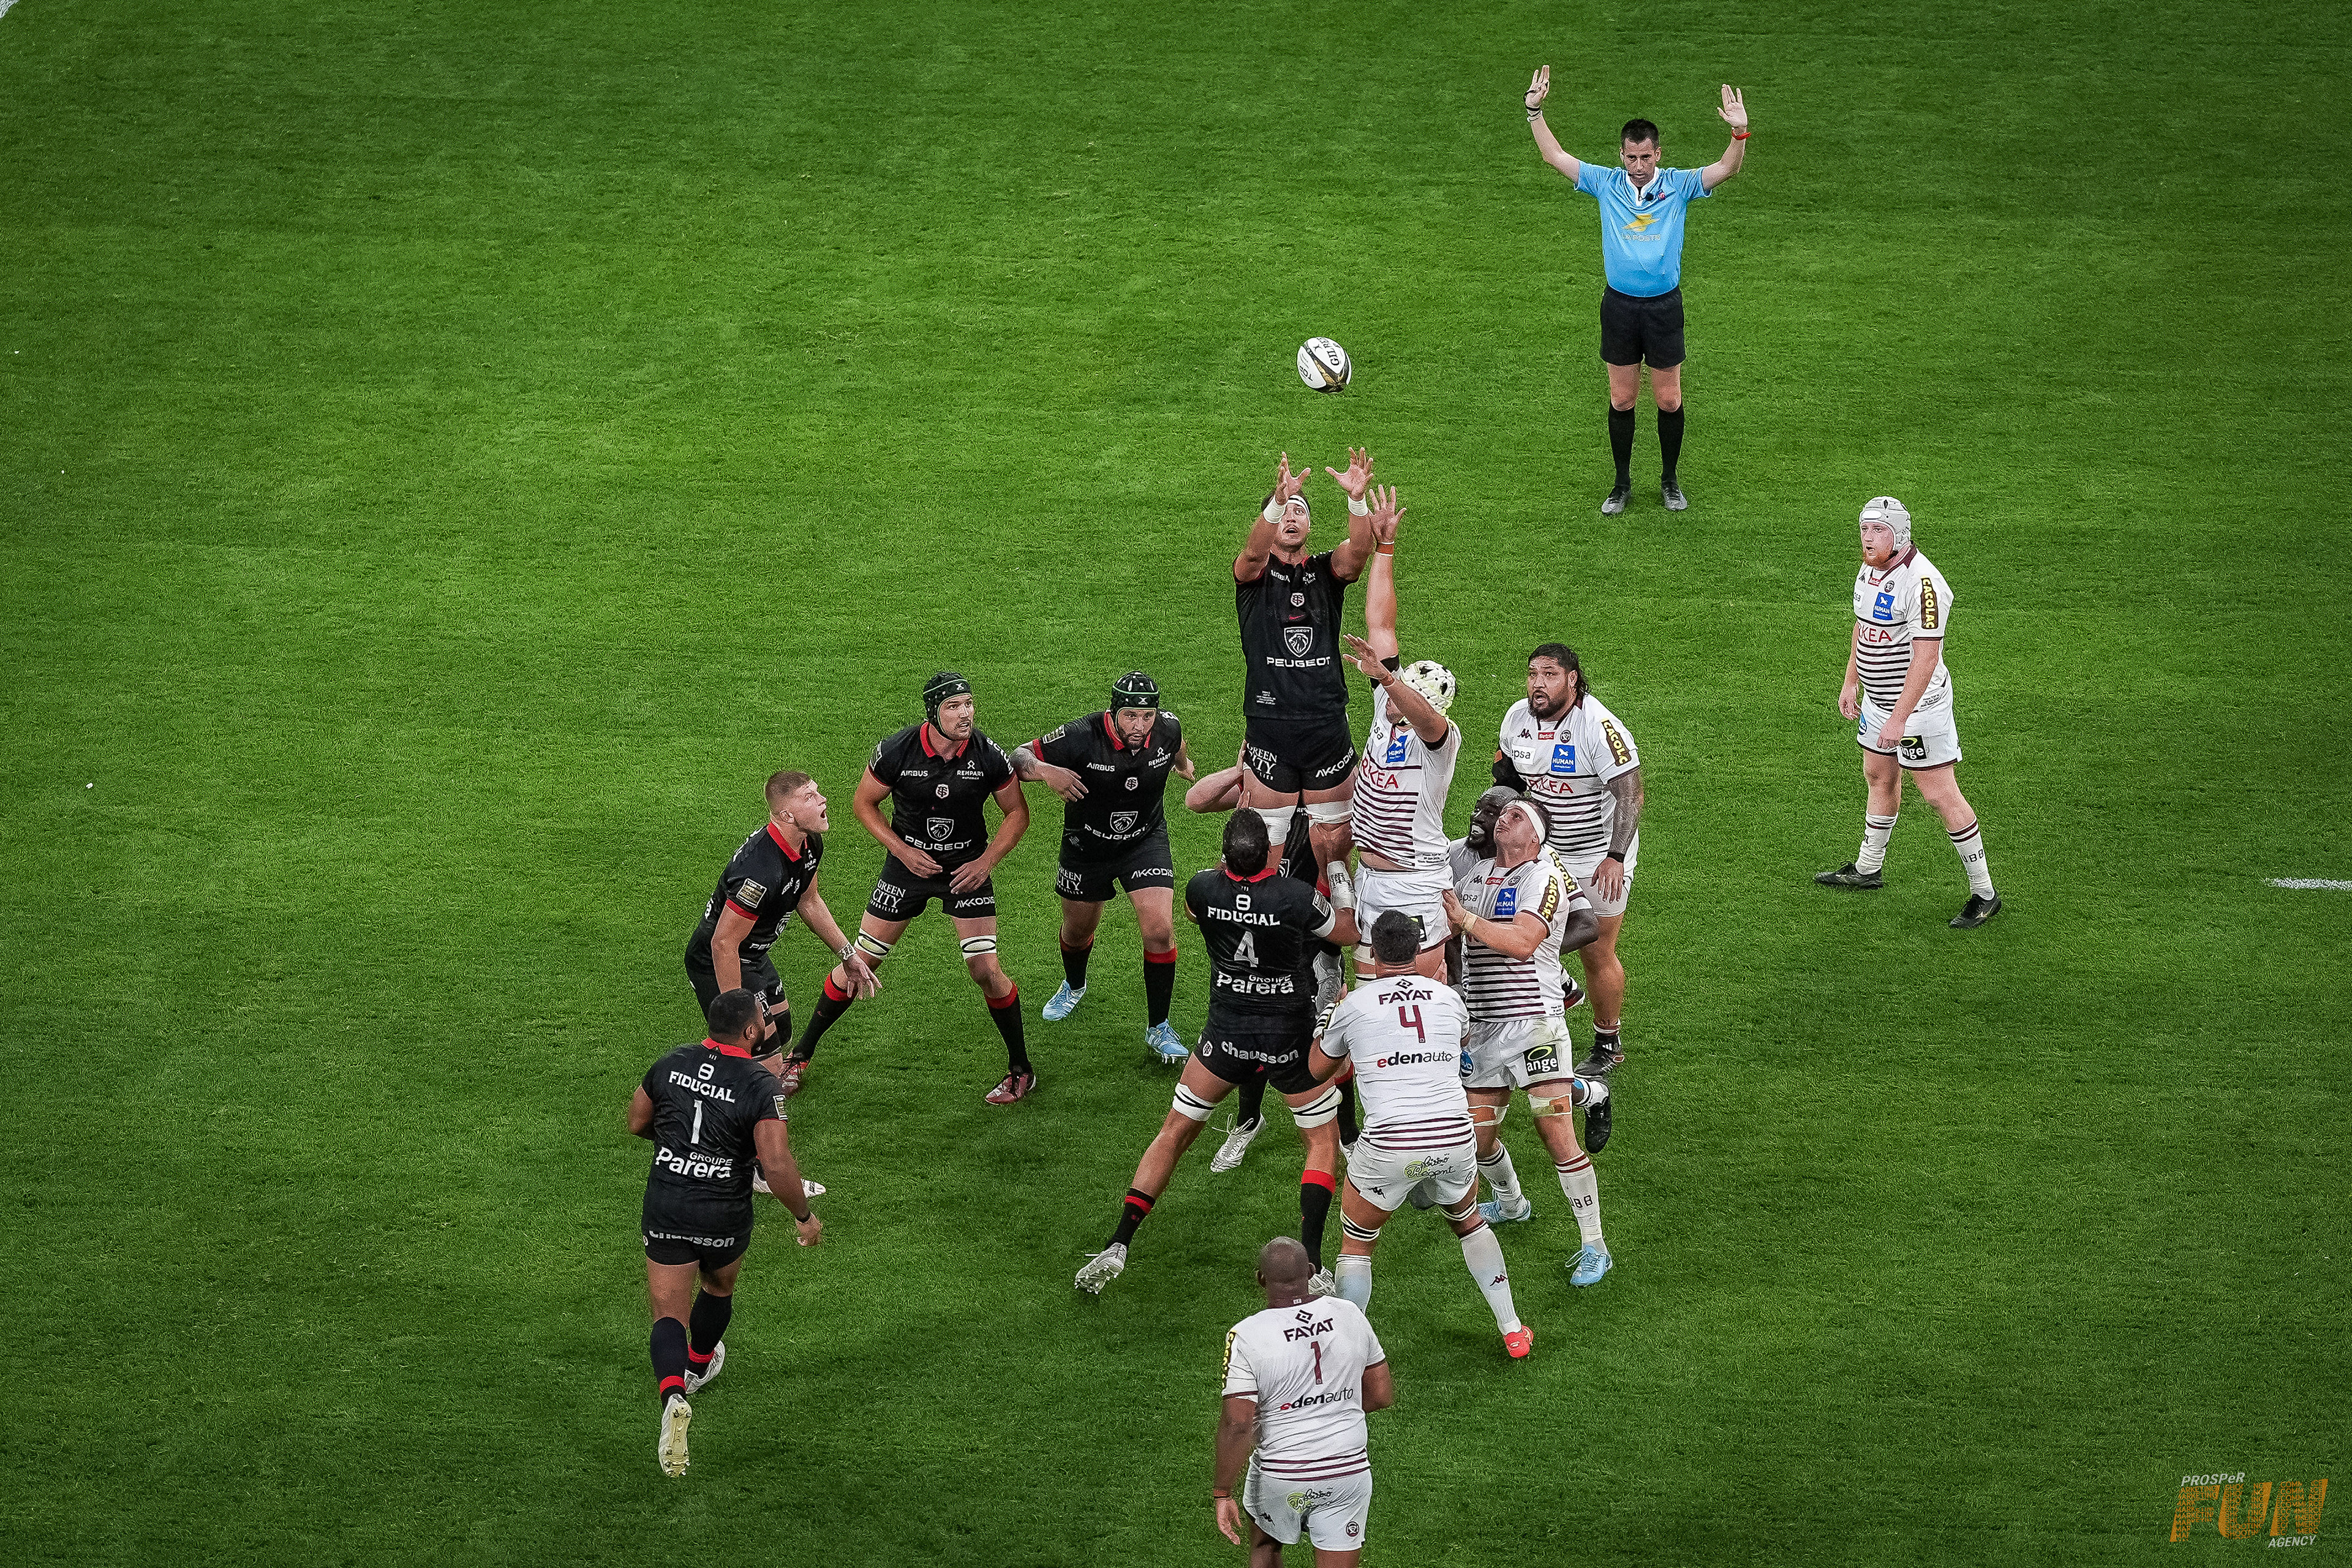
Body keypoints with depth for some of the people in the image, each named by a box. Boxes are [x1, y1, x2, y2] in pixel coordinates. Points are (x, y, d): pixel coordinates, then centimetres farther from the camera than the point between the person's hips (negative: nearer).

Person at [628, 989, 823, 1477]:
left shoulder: (671, 1064, -2)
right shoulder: (760, 1087, -16)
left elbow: (636, 1123, 12)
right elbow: (778, 1166, -22)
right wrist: (805, 1216, -6)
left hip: (665, 1207, 1)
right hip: (724, 1216, -1)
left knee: (669, 1312, 2)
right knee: (718, 1288, 30)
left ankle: (673, 1393, -24)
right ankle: (699, 1365, 55)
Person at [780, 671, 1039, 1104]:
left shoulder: (989, 756, -16)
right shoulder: (896, 751, -19)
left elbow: (1017, 814, -1)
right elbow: (864, 803, -3)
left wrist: (985, 862, -12)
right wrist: (902, 850, -13)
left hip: (966, 869, 0)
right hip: (908, 865, 0)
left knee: (986, 970, -11)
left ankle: (1021, 1069, 9)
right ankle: (801, 1055, 19)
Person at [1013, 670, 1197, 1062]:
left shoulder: (1168, 729, -20)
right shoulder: (1081, 737, -30)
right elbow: (1019, 756, -22)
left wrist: (1183, 764, 30)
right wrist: (1045, 771, -44)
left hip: (1146, 840, 0)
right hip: (1086, 846, 0)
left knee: (1159, 930, -17)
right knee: (1078, 929, 19)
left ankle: (1158, 1029, 0)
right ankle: (1074, 986, 55)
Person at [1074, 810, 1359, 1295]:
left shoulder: (1203, 888, -14)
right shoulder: (1296, 897, -22)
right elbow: (1349, 930, -2)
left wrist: (1231, 861, 18)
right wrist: (1336, 864, 7)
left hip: (1226, 1037, 2)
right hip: (1291, 1044, -2)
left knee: (1174, 1133, 16)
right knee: (1323, 1143, 15)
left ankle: (1117, 1246, 8)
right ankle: (1310, 1262, 0)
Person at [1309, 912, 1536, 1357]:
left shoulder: (1355, 1004, 4)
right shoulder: (1447, 997, 12)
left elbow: (1318, 1068, 23)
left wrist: (1335, 1011, 39)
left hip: (1390, 1145, -3)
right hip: (1454, 1138, 3)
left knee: (1356, 1243, 17)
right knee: (1469, 1221, 31)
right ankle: (1512, 1330, 32)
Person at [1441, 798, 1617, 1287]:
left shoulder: (1544, 877, -7)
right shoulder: (1470, 866, 13)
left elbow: (1523, 941, -21)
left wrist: (1466, 919, -19)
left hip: (1533, 1022, -6)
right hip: (1481, 1026, 7)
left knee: (1557, 1136, -12)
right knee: (1478, 1136, 11)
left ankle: (1593, 1246, -5)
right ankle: (1512, 1203, 42)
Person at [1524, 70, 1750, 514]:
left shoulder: (1678, 186, -2)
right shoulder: (1606, 184, 1)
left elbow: (1726, 169, -12)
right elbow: (1555, 156, 4)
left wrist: (1739, 133, -30)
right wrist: (1535, 113, -6)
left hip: (1664, 306, -1)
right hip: (1620, 305, 1)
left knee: (1669, 400, 3)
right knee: (1621, 399, 7)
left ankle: (1669, 481, 19)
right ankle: (1623, 484, 18)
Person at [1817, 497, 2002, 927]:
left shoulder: (1921, 582, -26)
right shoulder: (1869, 570, 4)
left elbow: (1926, 657, -28)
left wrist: (1899, 718, -29)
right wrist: (1850, 682, 21)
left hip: (1919, 703, -9)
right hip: (1876, 698, 9)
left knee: (1940, 795, -7)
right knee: (1879, 778, 23)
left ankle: (1984, 894, 0)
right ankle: (1867, 869, 41)